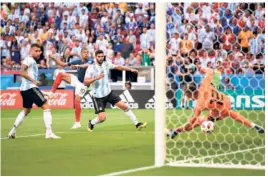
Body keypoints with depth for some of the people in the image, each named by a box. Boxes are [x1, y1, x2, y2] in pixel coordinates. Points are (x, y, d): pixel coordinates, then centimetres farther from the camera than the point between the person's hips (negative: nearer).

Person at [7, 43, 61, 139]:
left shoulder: (32, 61, 21)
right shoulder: (29, 59, -9)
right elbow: (21, 72, -21)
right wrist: (33, 80, -21)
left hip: (25, 89, 11)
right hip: (30, 87, -11)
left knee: (26, 110, 25)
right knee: (46, 107, -9)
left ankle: (12, 132, 24)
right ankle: (49, 133, -14)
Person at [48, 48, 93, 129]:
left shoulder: (90, 61, -13)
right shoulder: (77, 61, 2)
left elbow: (86, 65, -38)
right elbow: (63, 64, 7)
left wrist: (77, 66, -50)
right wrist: (53, 58, -3)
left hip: (82, 84, -5)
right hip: (76, 80, 5)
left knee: (77, 101, -12)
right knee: (61, 74, -9)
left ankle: (77, 123, 0)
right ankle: (51, 93, -9)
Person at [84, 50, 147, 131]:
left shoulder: (106, 64, 0)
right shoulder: (91, 68, -15)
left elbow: (118, 67, 16)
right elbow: (85, 83, -21)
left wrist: (131, 69, 17)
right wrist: (96, 78, -34)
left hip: (109, 93, 5)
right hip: (98, 96, -5)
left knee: (124, 106, -3)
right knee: (102, 118, -11)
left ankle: (137, 124, 9)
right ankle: (91, 123, 22)